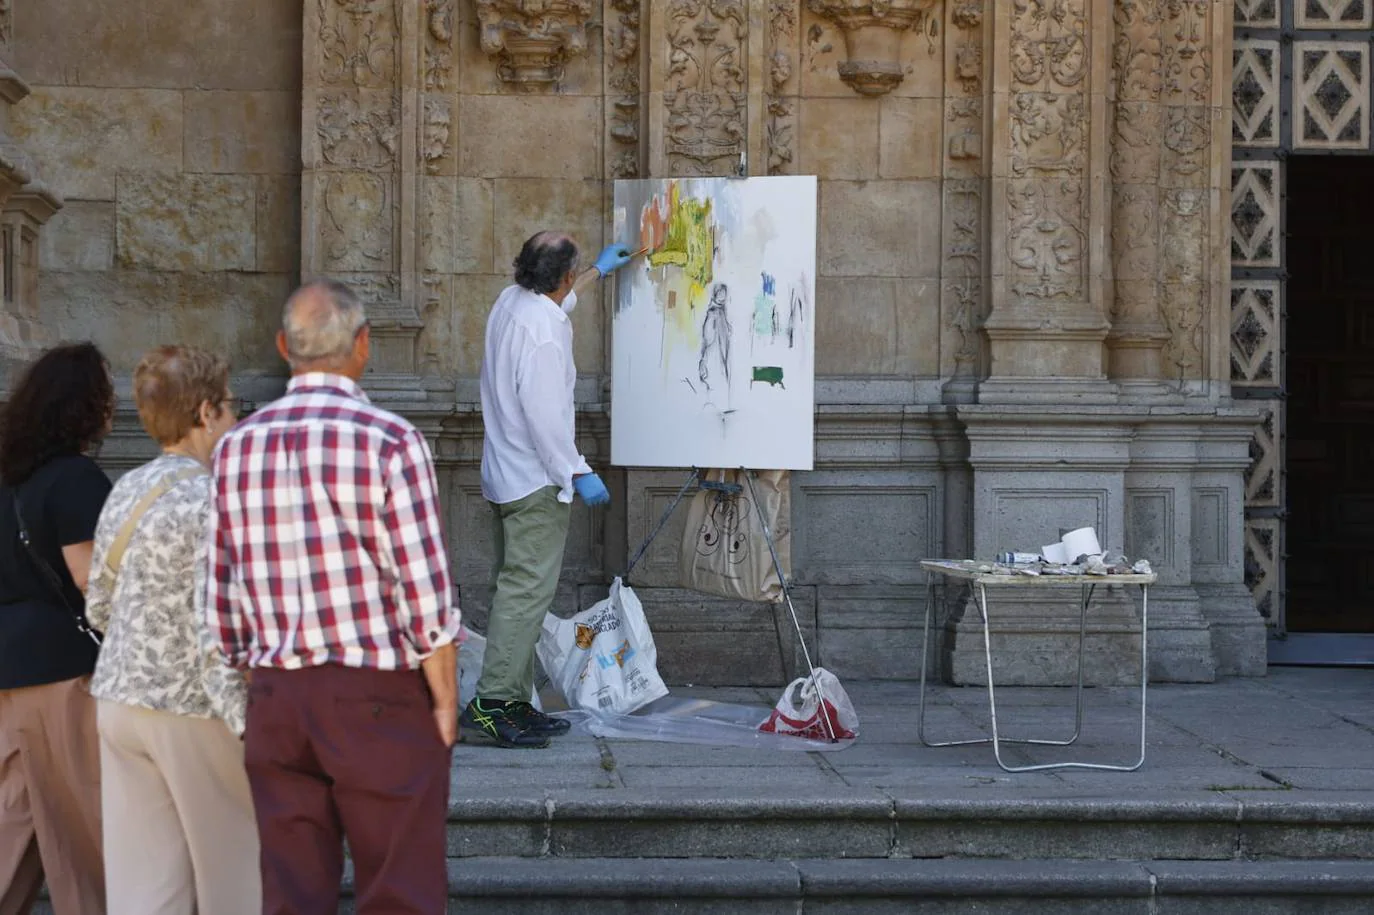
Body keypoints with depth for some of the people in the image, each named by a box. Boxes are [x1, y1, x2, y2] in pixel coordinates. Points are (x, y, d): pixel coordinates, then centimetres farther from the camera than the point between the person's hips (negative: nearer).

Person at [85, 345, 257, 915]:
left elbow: (99, 606, 14)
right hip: (192, 708, -7)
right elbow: (215, 629, -20)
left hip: (120, 697, 7)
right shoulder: (211, 502, -15)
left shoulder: (126, 492, 7)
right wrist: (246, 725, -18)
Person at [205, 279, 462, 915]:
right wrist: (445, 701, -3)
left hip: (277, 701, 5)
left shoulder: (236, 447, 5)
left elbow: (222, 597, 8)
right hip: (379, 698, -5)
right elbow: (425, 594, -12)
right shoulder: (389, 441, -11)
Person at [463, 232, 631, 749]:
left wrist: (599, 271, 47)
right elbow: (544, 413, -24)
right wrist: (578, 473, -17)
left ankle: (516, 703, 17)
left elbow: (557, 300, 34)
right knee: (528, 590, -10)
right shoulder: (543, 330, -20)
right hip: (536, 481, -10)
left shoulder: (511, 302, 9)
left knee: (516, 590, 13)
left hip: (502, 476, 10)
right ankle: (491, 702, -13)